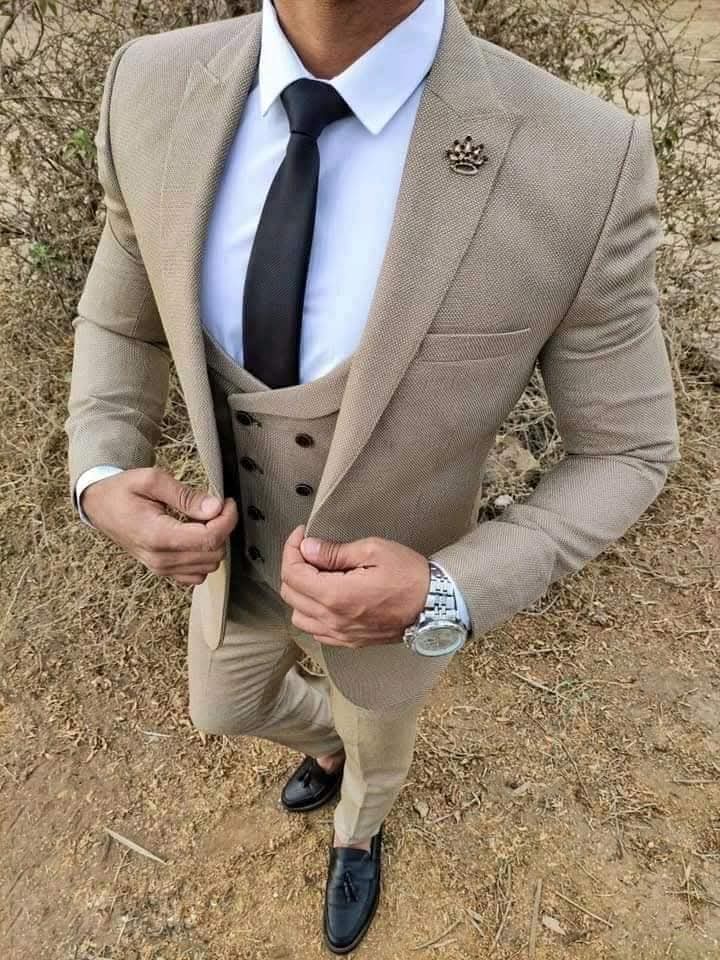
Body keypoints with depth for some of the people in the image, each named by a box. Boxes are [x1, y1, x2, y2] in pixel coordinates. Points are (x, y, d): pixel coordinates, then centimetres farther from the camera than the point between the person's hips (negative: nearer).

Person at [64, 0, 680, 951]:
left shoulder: (580, 167, -34)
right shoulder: (160, 92, -21)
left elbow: (624, 452, -19)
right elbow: (123, 320, -2)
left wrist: (442, 599, -34)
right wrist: (101, 487, -22)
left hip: (390, 596, -2)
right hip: (242, 553, 3)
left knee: (378, 745, 30)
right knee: (226, 709, 33)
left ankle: (360, 829, 71)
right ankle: (331, 740, 70)